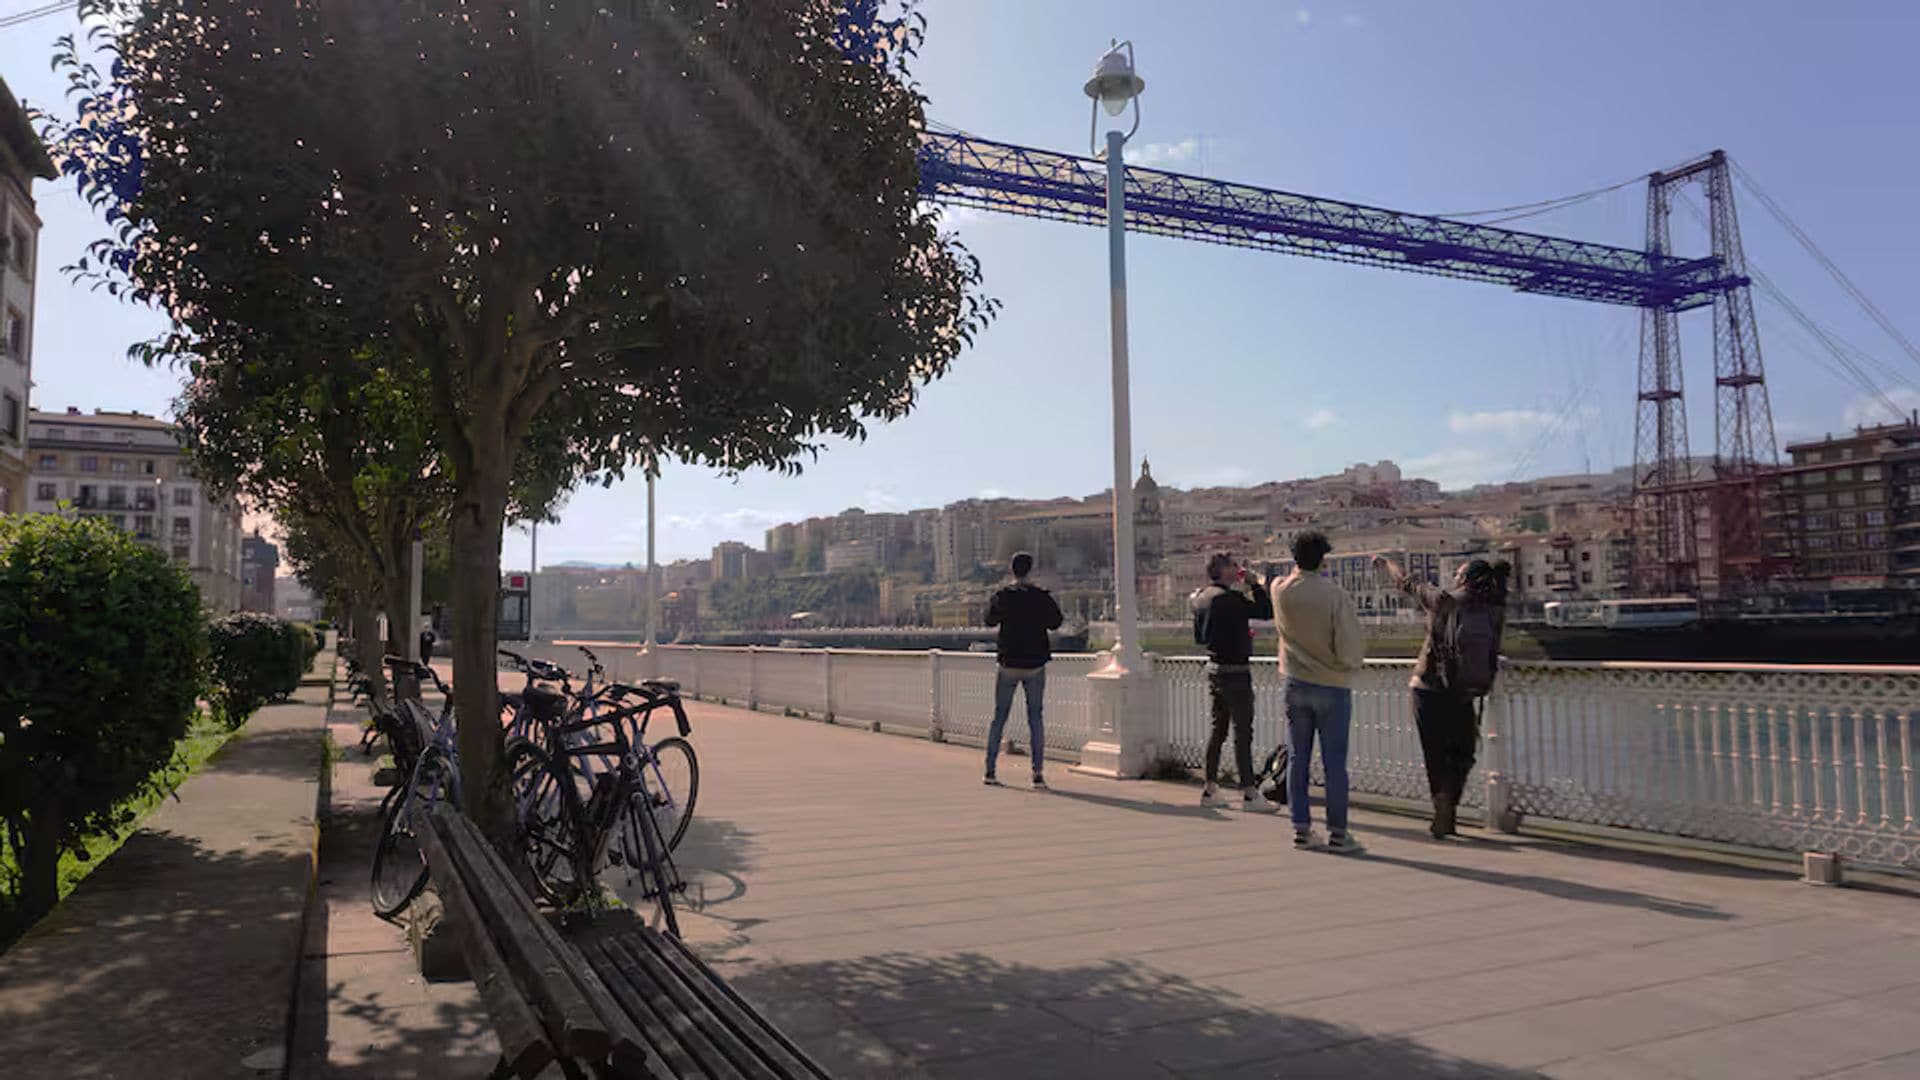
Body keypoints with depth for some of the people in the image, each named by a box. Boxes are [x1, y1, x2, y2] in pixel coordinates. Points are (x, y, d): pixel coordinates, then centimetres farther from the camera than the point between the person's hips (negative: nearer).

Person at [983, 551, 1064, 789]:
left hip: (1009, 665, 0)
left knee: (999, 717, 11)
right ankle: (1038, 774, 0)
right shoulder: (1041, 596, -7)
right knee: (1035, 717, 6)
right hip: (1035, 665, 0)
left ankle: (990, 771, 12)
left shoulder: (1002, 597, -7)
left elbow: (990, 620, 10)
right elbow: (1055, 622, 5)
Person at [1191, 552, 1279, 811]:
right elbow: (1267, 611, -19)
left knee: (1218, 729, 15)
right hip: (1235, 671, -9)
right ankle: (1249, 793, 0)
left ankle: (1210, 789, 19)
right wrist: (1255, 585, -7)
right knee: (1243, 732, -4)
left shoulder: (1201, 597, 8)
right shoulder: (1228, 597, -19)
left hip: (1214, 668, 9)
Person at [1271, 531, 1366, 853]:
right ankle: (1337, 832, 8)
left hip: (1295, 685, 4)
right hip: (1333, 686, -3)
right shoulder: (1335, 595, -18)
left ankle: (1301, 828, 14)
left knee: (1298, 759, 10)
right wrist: (1350, 664, 2)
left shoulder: (1280, 591, -7)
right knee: (1334, 762, 3)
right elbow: (1352, 646, -16)